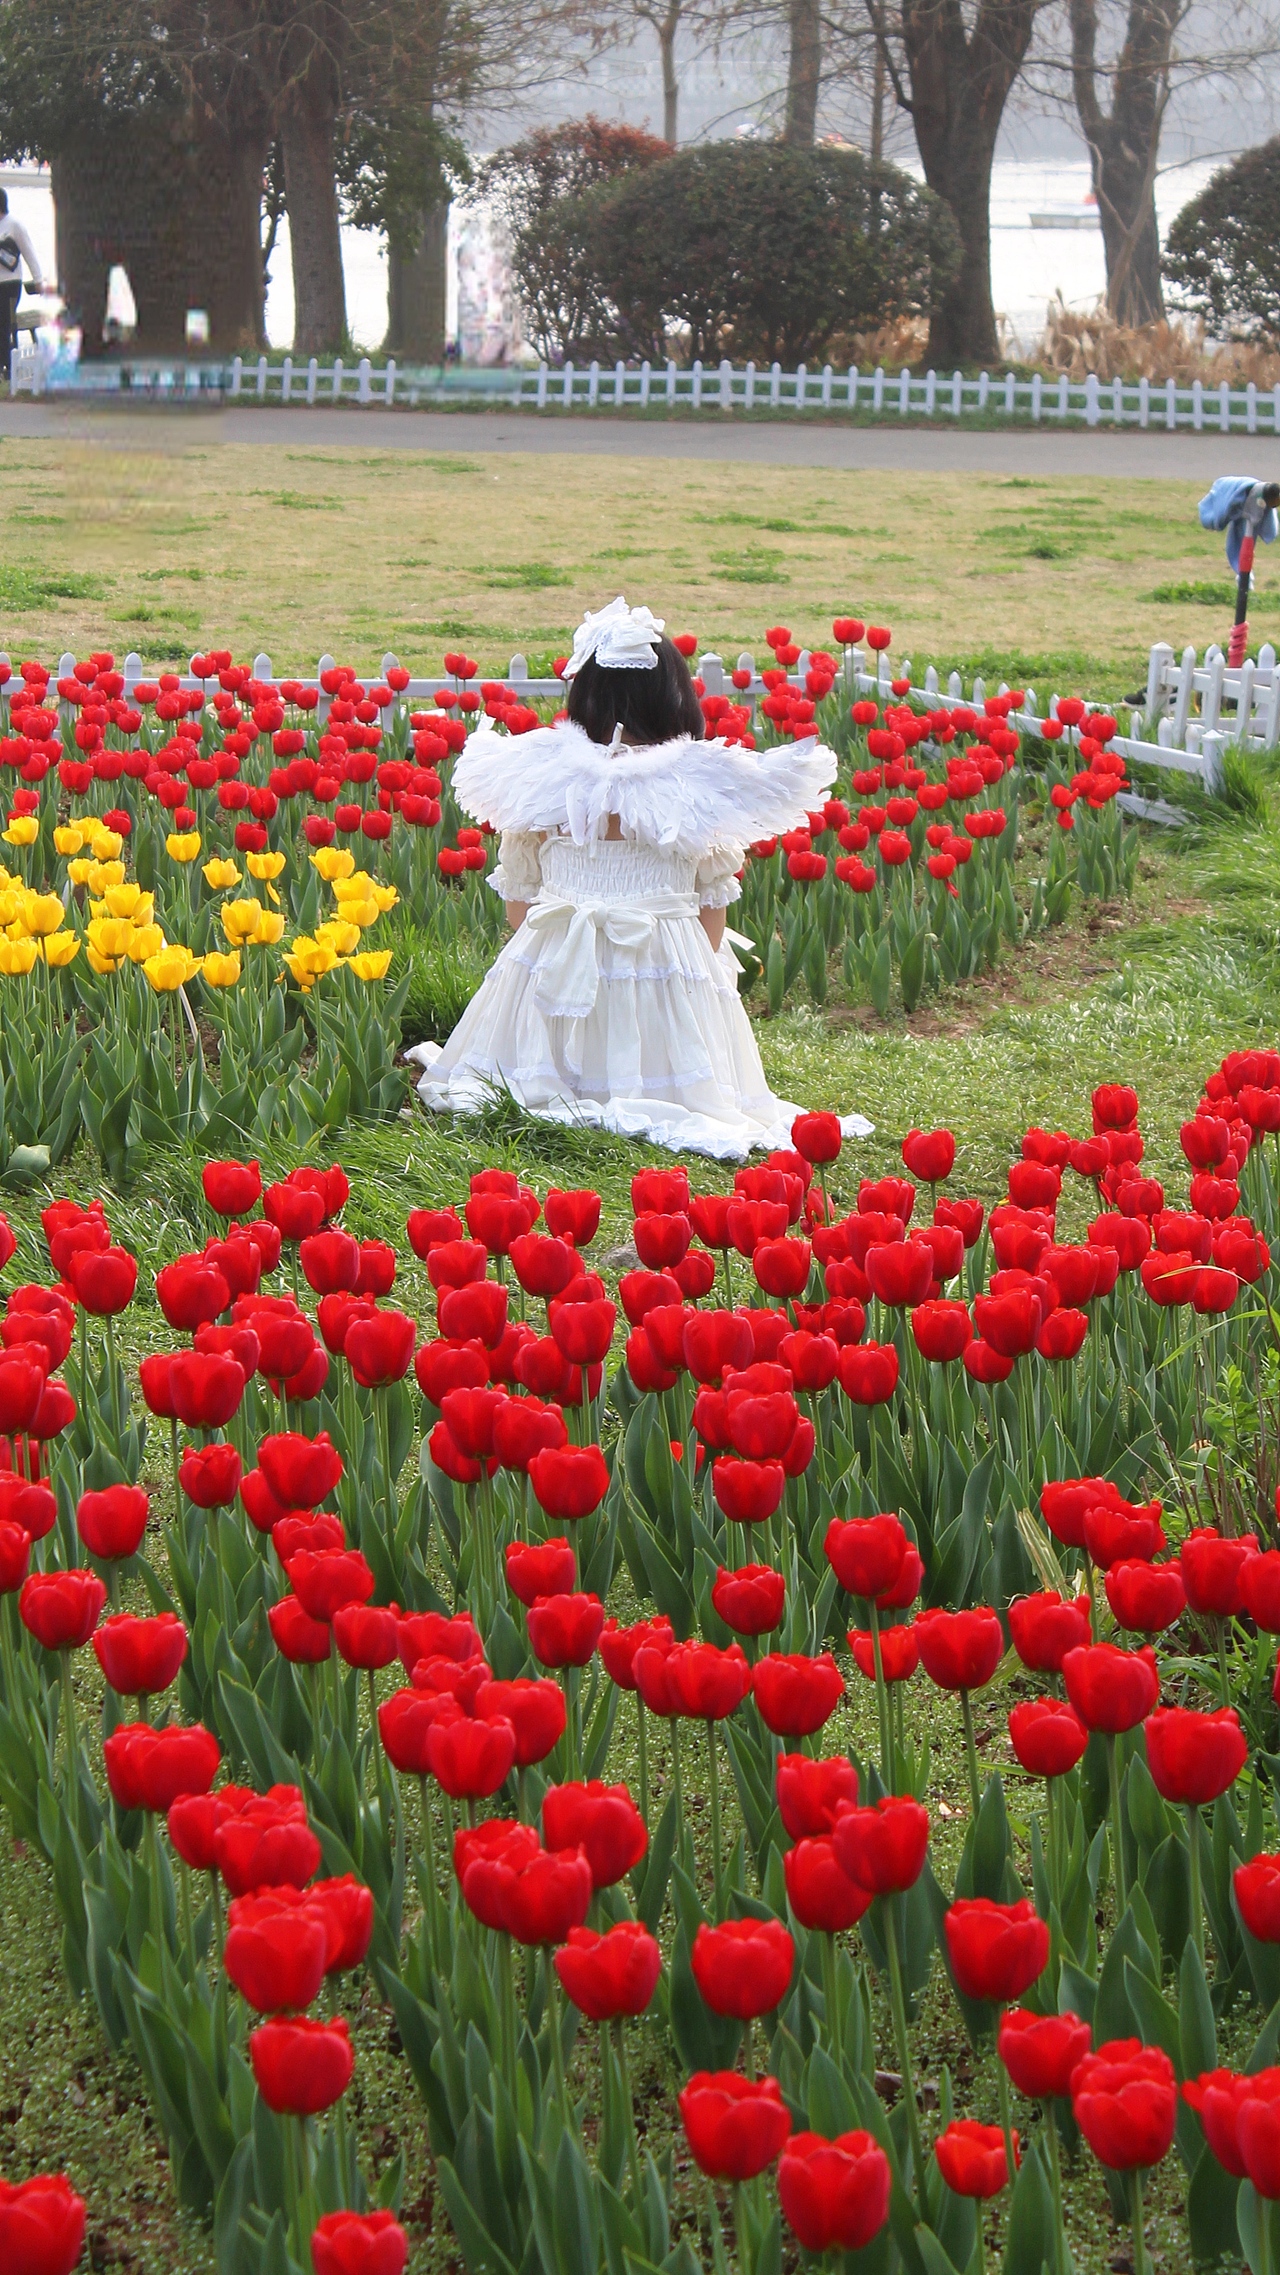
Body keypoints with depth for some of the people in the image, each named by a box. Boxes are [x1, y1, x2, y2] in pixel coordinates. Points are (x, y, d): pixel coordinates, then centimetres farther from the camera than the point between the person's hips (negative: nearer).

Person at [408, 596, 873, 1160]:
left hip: (555, 965, 0)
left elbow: (517, 892, 4)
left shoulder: (541, 775, -7)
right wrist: (705, 968, 19)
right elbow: (714, 901, 2)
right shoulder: (701, 784, -8)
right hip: (669, 965, 0)